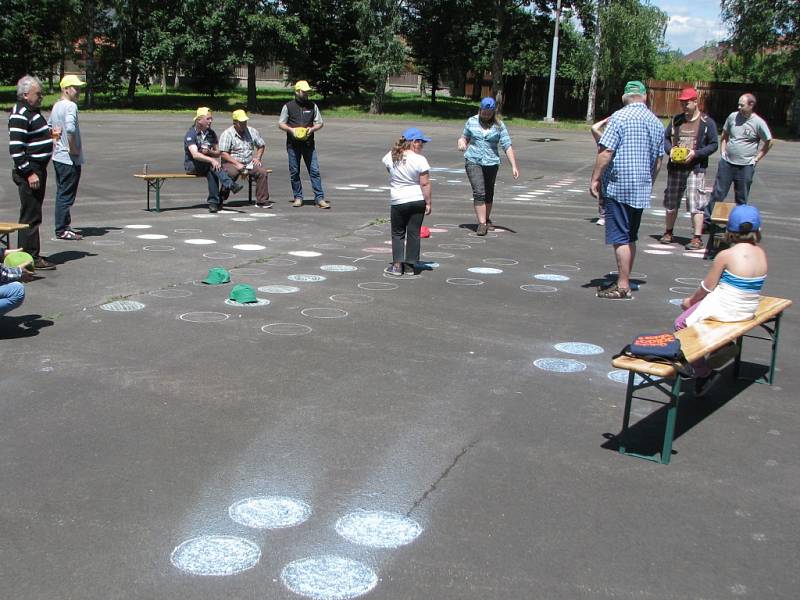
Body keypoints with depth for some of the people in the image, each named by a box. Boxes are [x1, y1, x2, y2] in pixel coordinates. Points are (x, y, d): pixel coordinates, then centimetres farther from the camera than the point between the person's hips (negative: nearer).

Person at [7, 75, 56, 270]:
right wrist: (29, 173, -22)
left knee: (33, 215, 15)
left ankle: (29, 253, 24)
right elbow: (16, 148, -21)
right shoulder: (19, 115, -15)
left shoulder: (33, 111, 16)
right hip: (29, 172, -10)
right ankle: (31, 258, -1)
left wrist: (49, 133, 11)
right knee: (31, 216, -6)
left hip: (38, 169, 10)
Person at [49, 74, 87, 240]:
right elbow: (70, 129, -31)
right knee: (66, 195, -4)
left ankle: (64, 226, 23)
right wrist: (73, 148, -20)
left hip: (58, 156, 10)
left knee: (62, 193, 15)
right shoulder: (70, 106, -16)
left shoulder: (56, 106, 14)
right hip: (70, 158, -10)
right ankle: (62, 230, 0)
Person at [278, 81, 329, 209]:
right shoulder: (288, 106, 4)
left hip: (309, 144, 1)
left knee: (314, 171, -5)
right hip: (293, 144, -1)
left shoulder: (312, 106, 9)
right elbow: (280, 124, 6)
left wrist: (312, 129, -8)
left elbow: (320, 123, 12)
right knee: (294, 172, 4)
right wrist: (291, 130, -13)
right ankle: (298, 197, 15)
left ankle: (319, 198, -5)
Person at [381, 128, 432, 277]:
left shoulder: (391, 156, -4)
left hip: (398, 201, 1)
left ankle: (397, 265, 3)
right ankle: (410, 266, 12)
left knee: (398, 233, 11)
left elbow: (385, 163, 19)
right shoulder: (420, 160, -14)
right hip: (418, 200, -1)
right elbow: (425, 184, -13)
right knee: (413, 233, 8)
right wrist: (428, 203, -6)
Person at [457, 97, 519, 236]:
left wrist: (514, 166, -13)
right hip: (473, 161, -1)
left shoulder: (499, 125, -2)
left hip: (491, 163, 1)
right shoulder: (471, 121, 3)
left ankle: (486, 219, 31)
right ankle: (482, 223, -13)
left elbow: (507, 146, -5)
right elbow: (465, 136, 19)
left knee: (488, 194, 11)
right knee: (479, 192, -13)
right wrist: (462, 142, -6)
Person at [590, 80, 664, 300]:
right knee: (630, 238, 14)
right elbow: (658, 161, 17)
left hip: (618, 185, -7)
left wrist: (595, 178, -9)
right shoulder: (656, 122, 11)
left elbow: (606, 152, -16)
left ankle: (623, 286, -4)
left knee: (620, 238, -5)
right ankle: (625, 281, 20)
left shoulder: (620, 117, -10)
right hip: (642, 189, 7)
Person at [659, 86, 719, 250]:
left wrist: (695, 153, -16)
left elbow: (713, 145, -3)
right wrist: (670, 150, -7)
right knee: (671, 202, 12)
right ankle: (668, 233, 26)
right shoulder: (676, 120, 10)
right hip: (675, 167, 5)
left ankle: (697, 238, -5)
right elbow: (665, 138, 14)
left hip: (695, 168, -4)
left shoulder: (707, 122, -2)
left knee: (695, 203, -8)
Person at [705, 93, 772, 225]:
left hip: (745, 166, -2)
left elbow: (768, 142, 1)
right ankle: (707, 220, 8)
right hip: (726, 163, 2)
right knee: (717, 194, 3)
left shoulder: (759, 123, -8)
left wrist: (756, 158, -1)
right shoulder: (733, 117, 1)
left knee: (741, 199, 9)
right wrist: (722, 152, 5)